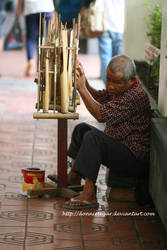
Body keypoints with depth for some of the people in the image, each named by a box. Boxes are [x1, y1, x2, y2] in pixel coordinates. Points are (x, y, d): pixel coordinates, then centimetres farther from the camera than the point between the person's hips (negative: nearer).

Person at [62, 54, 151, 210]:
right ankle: (73, 179, 17)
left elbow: (101, 114, -32)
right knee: (82, 129, 17)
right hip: (118, 146, 11)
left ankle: (89, 195, -29)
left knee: (93, 137, -28)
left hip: (135, 160, -11)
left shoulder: (135, 95, -28)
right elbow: (97, 97, 12)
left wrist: (81, 88, -28)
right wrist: (82, 79, -6)